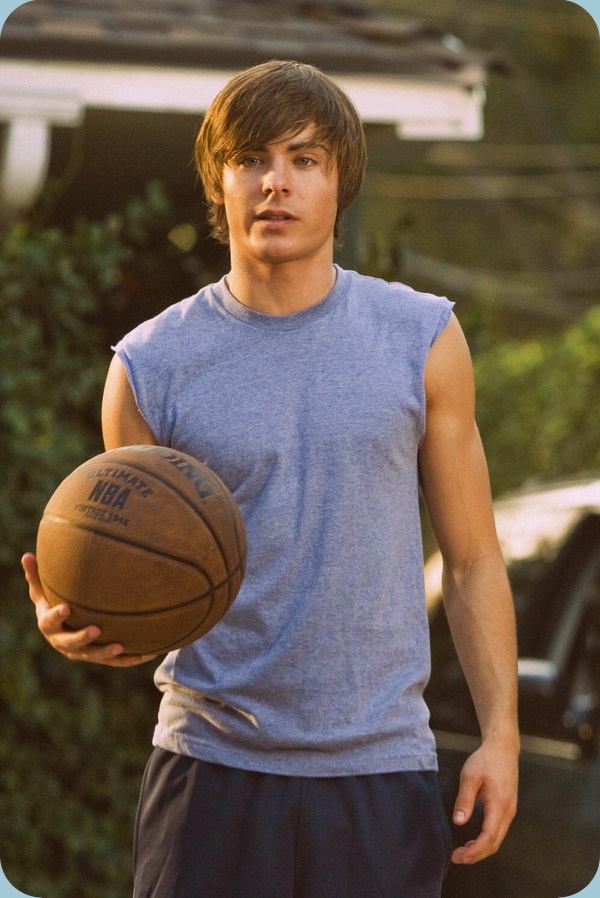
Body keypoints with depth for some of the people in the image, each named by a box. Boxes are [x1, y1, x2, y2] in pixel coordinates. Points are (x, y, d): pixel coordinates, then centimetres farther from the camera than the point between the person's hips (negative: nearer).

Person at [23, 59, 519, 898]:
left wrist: (500, 732, -2)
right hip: (211, 760, 0)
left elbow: (473, 560, 7)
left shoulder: (423, 341, 3)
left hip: (381, 767, 1)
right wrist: (78, 623, -17)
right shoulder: (150, 365, 1)